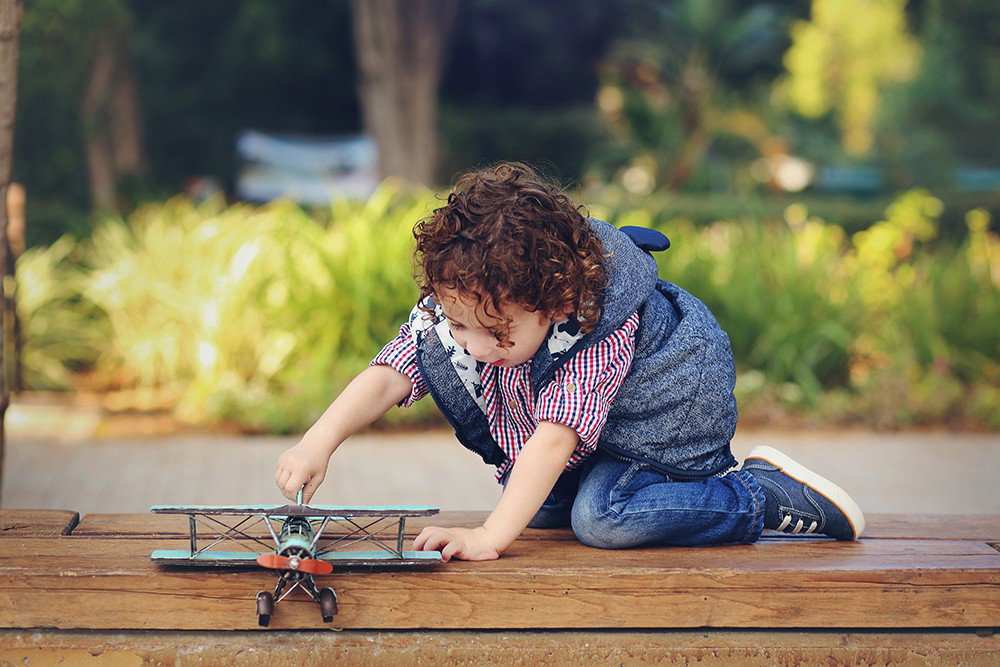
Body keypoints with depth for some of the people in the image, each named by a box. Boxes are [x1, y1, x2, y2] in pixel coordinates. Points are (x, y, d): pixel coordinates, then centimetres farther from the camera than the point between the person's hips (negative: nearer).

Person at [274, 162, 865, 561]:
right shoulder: (458, 306, -23)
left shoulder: (601, 328, -38)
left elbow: (555, 439, -44)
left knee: (602, 516, -29)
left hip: (671, 404, -8)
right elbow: (386, 378, -26)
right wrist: (320, 443, -43)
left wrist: (490, 538, -52)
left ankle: (768, 495, -12)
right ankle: (553, 493, 9)